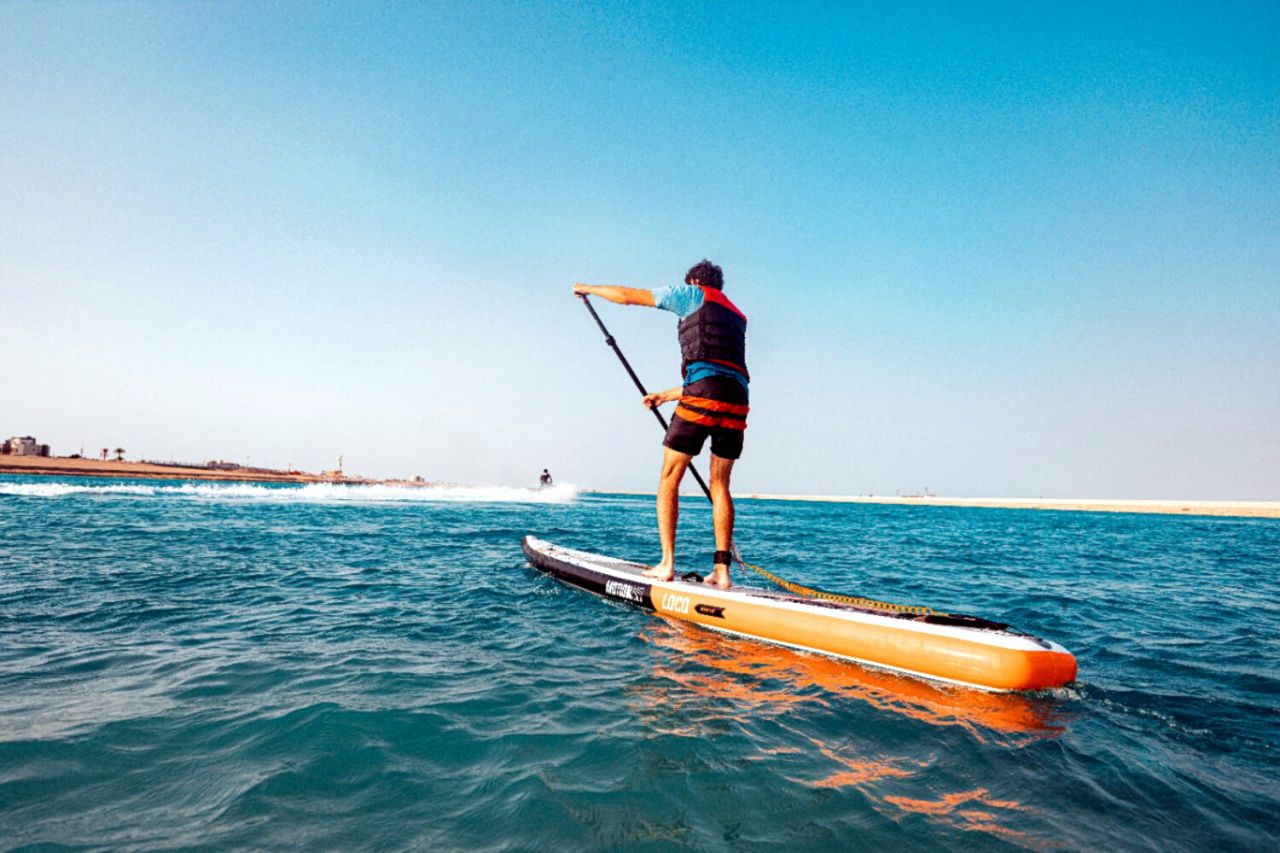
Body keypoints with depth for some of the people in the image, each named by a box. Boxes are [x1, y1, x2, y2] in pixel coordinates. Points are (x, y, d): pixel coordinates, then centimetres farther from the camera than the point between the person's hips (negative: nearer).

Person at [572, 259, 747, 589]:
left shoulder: (694, 294, 14)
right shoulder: (737, 317, 33)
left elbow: (627, 296, 14)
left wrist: (588, 288, 32)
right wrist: (665, 395, 40)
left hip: (703, 396, -6)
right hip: (737, 401, 6)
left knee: (669, 477, 3)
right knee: (720, 484, 10)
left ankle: (667, 564, -1)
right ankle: (722, 570, 6)